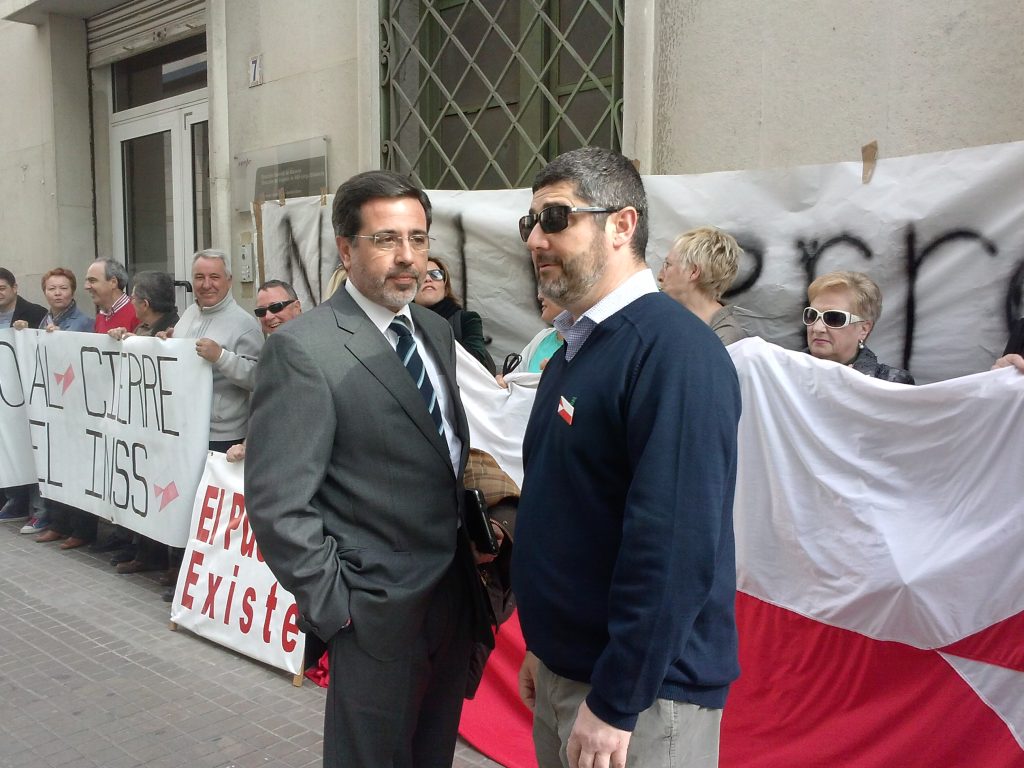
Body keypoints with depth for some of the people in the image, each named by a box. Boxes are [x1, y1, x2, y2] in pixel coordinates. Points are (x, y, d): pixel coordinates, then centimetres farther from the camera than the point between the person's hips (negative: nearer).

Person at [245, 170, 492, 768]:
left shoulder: (437, 332, 7)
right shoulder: (304, 348, -17)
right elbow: (278, 504, -18)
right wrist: (335, 607, -14)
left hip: (455, 595, 7)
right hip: (377, 611, -7)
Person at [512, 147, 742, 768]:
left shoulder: (674, 351, -21)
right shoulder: (574, 349, 8)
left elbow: (675, 546, -26)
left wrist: (615, 704, -22)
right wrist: (546, 645, 16)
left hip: (642, 692, -8)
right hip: (563, 671, 8)